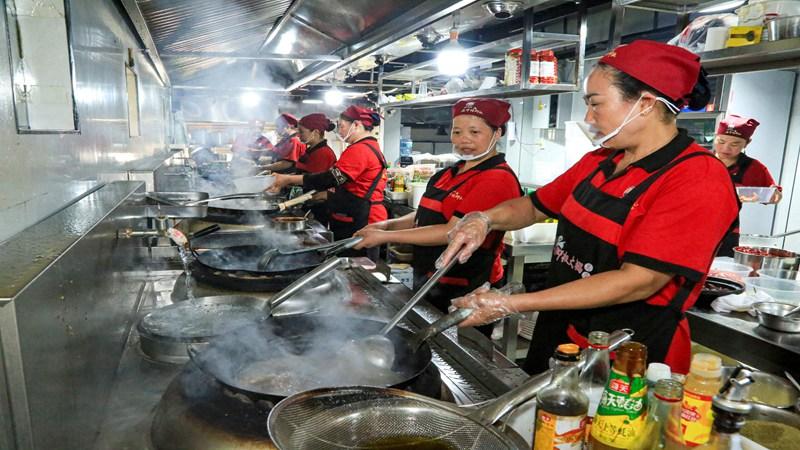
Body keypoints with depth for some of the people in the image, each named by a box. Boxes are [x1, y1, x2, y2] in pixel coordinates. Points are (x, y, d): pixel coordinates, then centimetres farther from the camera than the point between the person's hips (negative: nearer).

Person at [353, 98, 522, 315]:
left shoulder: (498, 180, -19)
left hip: (463, 294, -8)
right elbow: (427, 216, 16)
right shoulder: (449, 174, 8)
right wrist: (389, 224, -4)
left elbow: (452, 232, -25)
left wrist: (386, 236, -22)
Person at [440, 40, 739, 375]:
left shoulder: (700, 180, -19)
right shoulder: (597, 162, 2)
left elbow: (638, 281, -26)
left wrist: (510, 305, -28)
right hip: (557, 336, 6)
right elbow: (535, 206, 13)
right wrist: (484, 220, -10)